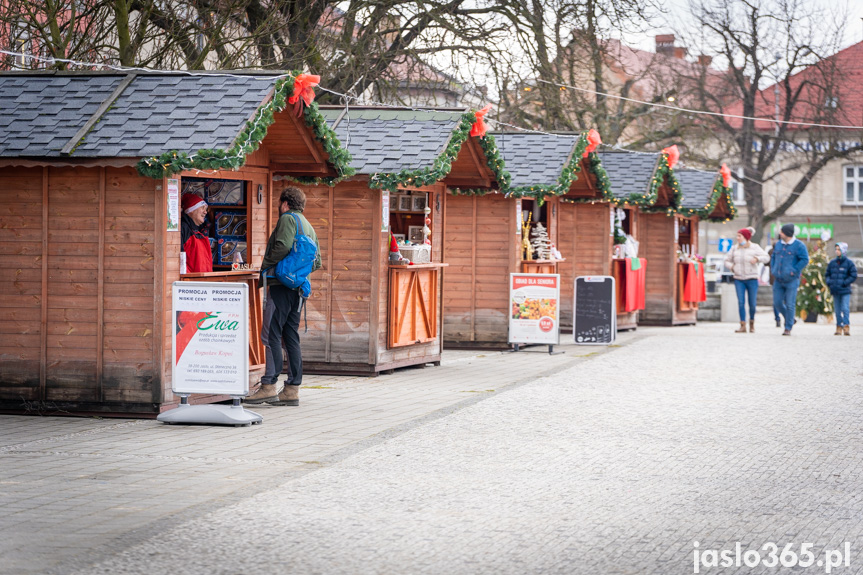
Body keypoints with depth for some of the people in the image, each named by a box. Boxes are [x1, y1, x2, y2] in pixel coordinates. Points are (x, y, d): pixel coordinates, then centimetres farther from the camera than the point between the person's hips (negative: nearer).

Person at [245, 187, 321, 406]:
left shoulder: (287, 219, -5)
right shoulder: (308, 226, 22)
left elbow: (283, 247, -20)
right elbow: (317, 261, 22)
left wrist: (266, 265, -7)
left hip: (282, 284, -9)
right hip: (299, 287, 9)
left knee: (271, 334, -10)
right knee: (291, 336, 9)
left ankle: (269, 386, -15)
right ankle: (292, 390, 8)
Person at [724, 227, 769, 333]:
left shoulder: (754, 247, -1)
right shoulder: (735, 248, 7)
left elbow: (766, 258, -5)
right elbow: (727, 261, 16)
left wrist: (757, 259, -23)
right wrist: (732, 267, -5)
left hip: (752, 279, -2)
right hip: (739, 279, 2)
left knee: (752, 304, 0)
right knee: (741, 302, -10)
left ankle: (752, 323, 24)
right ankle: (743, 326, -9)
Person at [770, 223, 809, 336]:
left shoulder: (799, 245, -9)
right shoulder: (779, 244, 10)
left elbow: (805, 259, -12)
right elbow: (773, 257, 23)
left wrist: (794, 271, -15)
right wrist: (773, 269, 9)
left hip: (791, 280, -6)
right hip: (778, 280, 6)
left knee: (790, 305, -4)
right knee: (777, 302, 5)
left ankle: (788, 328, 2)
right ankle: (790, 319, 27)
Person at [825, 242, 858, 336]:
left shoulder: (849, 263, -2)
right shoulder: (832, 263, 10)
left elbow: (853, 276, -4)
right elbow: (827, 275, 18)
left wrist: (844, 283, -12)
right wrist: (828, 282, -1)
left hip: (845, 291, -4)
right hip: (835, 291, 4)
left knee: (845, 308, -12)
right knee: (838, 310, 7)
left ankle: (846, 326, -11)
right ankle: (839, 327, 11)